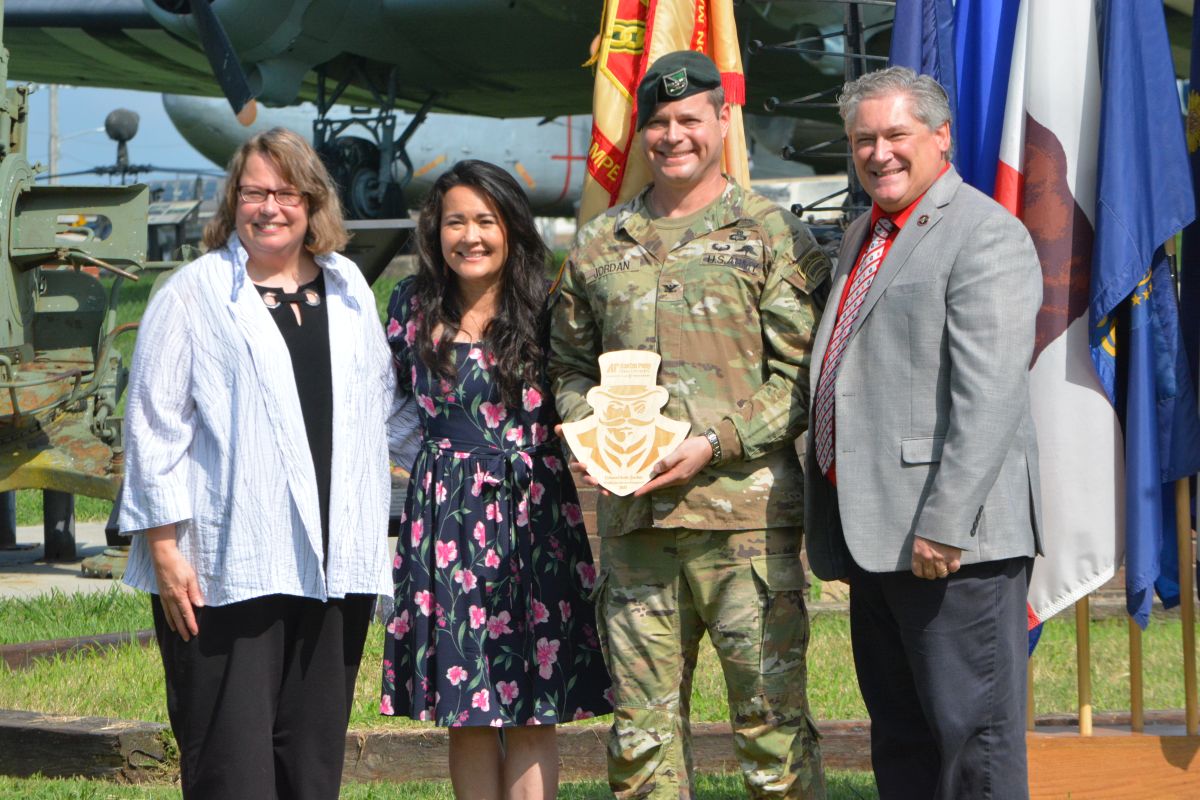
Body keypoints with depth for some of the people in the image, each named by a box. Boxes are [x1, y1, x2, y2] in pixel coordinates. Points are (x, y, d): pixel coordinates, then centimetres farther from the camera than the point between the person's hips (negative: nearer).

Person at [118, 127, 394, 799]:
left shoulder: (349, 290, 15)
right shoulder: (193, 295, 0)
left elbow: (385, 406, 24)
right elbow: (154, 428, -3)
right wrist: (165, 551, -9)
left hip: (335, 563, 5)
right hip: (229, 565, -5)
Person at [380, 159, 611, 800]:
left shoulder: (542, 310, -1)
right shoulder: (415, 305, 7)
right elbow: (390, 394, 22)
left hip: (534, 513, -2)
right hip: (447, 515, 2)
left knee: (531, 712, -4)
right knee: (465, 716, 5)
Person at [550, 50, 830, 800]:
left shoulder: (773, 235, 3)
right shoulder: (601, 244, 15)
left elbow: (803, 376, -2)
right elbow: (569, 363, 23)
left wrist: (714, 444, -14)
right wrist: (590, 428, 1)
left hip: (744, 507, -4)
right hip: (634, 519, 4)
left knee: (771, 720, -4)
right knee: (642, 731, 6)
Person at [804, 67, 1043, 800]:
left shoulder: (986, 235, -10)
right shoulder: (861, 238, 20)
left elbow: (989, 396, -19)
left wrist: (944, 523, -23)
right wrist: (839, 526, 21)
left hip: (952, 542, -9)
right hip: (874, 534, 9)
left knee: (975, 738, -6)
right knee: (901, 739, 13)